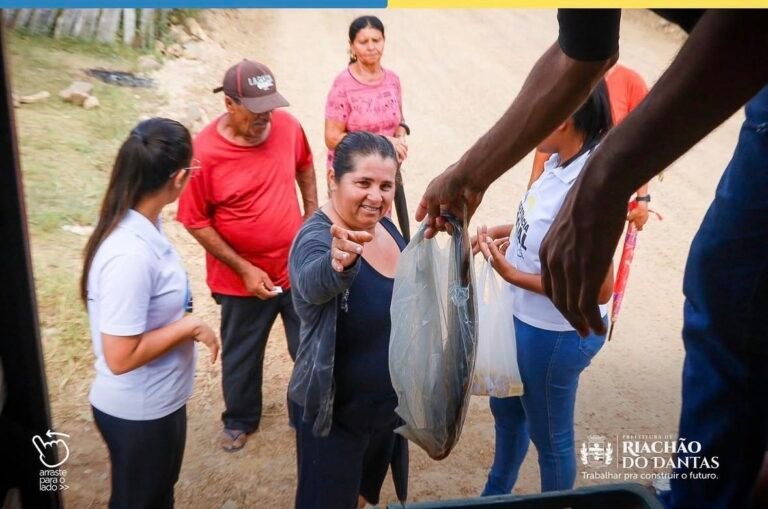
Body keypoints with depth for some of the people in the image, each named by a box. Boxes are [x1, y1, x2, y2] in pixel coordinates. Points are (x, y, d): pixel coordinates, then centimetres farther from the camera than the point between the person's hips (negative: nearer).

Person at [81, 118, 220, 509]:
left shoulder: (142, 225, -4)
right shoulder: (130, 254, -33)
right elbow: (120, 357, -29)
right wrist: (189, 326, -21)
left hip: (159, 401, 8)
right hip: (137, 413, -8)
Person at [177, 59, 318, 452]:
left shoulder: (287, 126, -11)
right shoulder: (205, 151, -22)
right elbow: (196, 221, -15)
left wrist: (312, 213, 6)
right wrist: (244, 269, -17)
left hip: (298, 267, 3)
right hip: (242, 278, -3)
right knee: (242, 355, 19)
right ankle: (240, 420, 46)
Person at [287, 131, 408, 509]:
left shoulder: (385, 226, -4)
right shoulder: (317, 237, -26)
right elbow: (315, 283, -50)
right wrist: (340, 262, -71)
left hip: (389, 402, 7)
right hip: (334, 412, -7)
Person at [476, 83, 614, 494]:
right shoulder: (561, 161, -4)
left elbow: (599, 289, -27)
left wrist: (512, 275, -25)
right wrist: (508, 232, -1)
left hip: (557, 333, -9)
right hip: (525, 319, 9)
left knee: (550, 435, 16)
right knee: (506, 408, 28)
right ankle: (494, 496, 55)